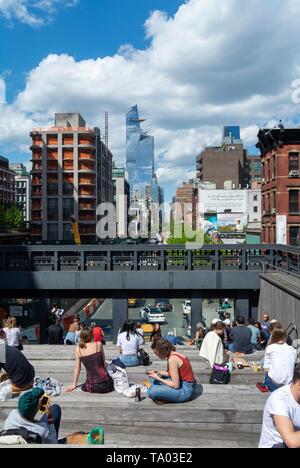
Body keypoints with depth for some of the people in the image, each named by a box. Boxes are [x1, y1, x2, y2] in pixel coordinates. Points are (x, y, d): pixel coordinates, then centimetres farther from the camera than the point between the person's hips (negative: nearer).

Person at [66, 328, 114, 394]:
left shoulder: (78, 349, 1)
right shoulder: (98, 344, -5)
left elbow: (77, 368, 7)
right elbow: (103, 361, 7)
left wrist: (74, 384, 15)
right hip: (104, 383, -2)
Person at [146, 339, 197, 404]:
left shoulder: (172, 359, -22)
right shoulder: (174, 354, 5)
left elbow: (175, 385, -21)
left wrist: (158, 378, -12)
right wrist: (158, 373, 7)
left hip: (185, 390, -10)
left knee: (152, 392, -24)